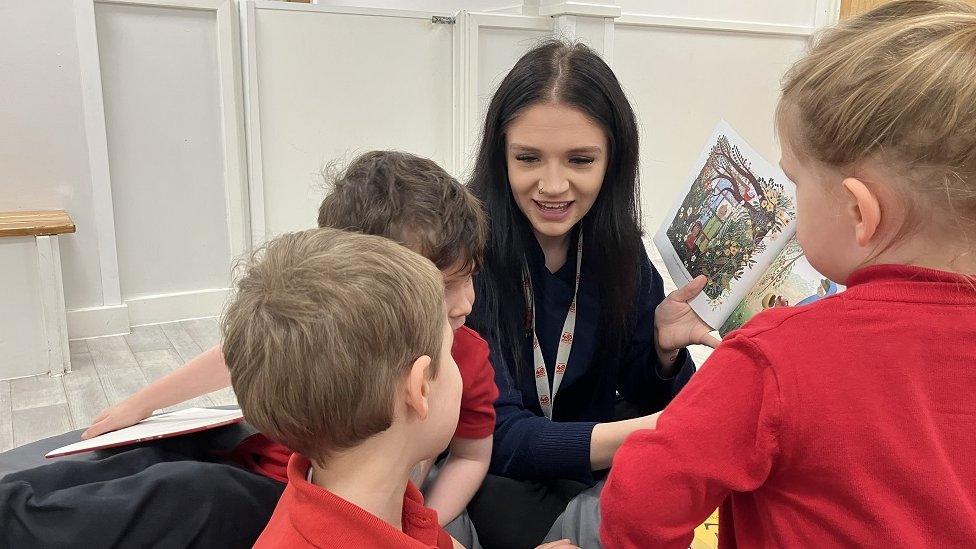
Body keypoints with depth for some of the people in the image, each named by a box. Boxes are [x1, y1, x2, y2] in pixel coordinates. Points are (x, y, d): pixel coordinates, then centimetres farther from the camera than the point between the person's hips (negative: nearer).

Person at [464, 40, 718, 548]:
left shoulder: (615, 243, -7)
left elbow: (648, 396, 1)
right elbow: (498, 437, -25)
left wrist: (665, 345, -21)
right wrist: (651, 432, -38)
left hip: (587, 467, 4)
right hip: (479, 477, -3)